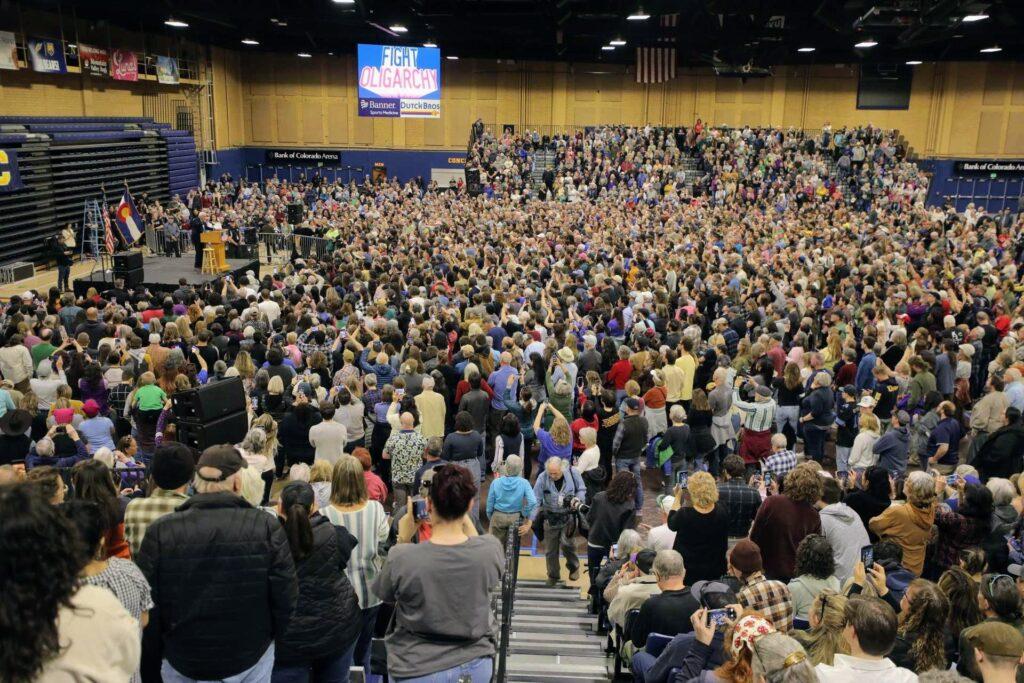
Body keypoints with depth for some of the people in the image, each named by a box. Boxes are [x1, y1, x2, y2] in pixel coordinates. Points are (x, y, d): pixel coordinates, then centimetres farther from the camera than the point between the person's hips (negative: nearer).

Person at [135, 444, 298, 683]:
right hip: (251, 658, 0)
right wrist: (269, 636, 7)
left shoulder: (160, 531, -15)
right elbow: (285, 598, -12)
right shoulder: (267, 527, -17)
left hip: (182, 663, 0)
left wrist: (163, 644, 11)